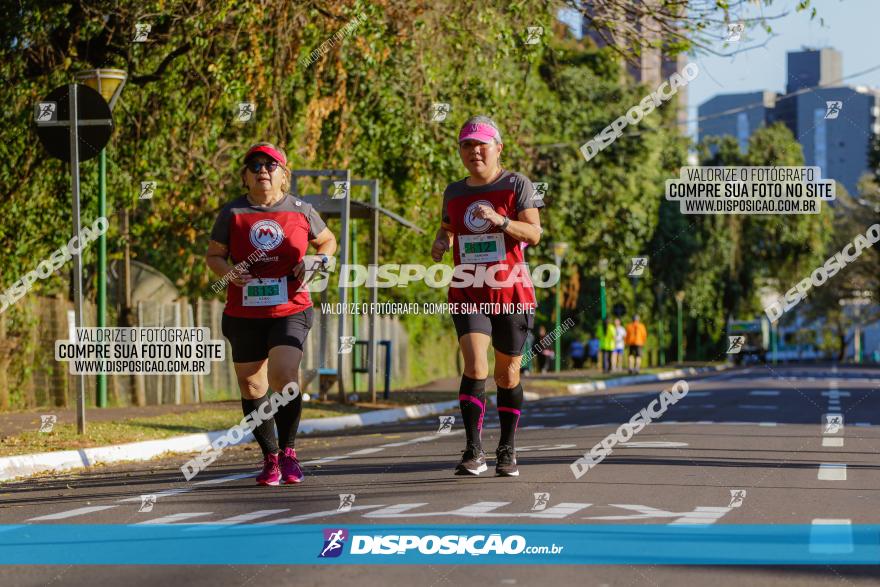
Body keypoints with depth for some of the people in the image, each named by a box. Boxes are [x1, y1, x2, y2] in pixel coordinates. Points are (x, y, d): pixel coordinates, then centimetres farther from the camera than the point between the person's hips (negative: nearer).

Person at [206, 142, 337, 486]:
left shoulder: (300, 211, 5)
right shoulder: (232, 213, 4)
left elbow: (328, 241, 20)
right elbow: (213, 256, 10)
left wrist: (318, 261, 0)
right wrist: (228, 272, -11)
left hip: (290, 311, -2)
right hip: (244, 315, 2)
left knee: (283, 375, -20)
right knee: (251, 386, 5)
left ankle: (288, 451, -3)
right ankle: (270, 457, 22)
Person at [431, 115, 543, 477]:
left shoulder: (516, 185, -1)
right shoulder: (454, 192, 11)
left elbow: (534, 233, -10)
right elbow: (446, 228, 28)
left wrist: (500, 220, -26)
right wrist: (440, 243, 4)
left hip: (511, 293, -2)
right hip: (468, 295, 2)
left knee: (507, 375, 7)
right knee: (474, 367, -16)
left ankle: (507, 451, 21)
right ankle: (473, 452, -17)